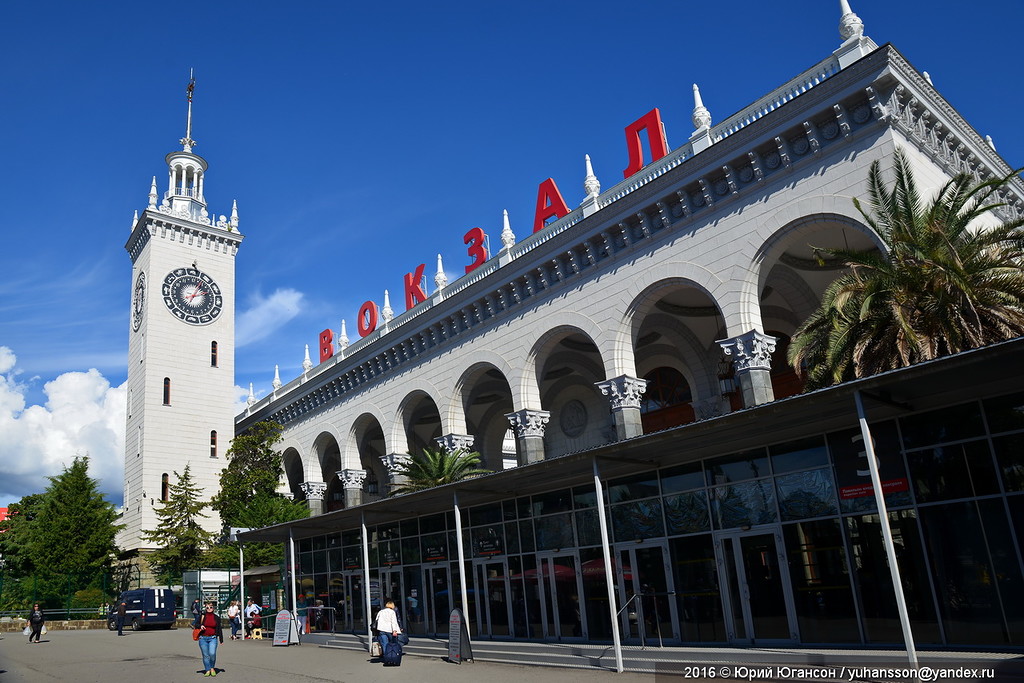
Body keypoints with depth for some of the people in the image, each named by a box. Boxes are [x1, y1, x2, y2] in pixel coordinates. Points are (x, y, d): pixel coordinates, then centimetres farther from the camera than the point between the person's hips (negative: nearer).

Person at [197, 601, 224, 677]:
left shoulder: (216, 617, 7)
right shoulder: (202, 616, 6)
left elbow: (219, 629, 11)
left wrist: (221, 639, 9)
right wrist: (200, 626, -11)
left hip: (213, 638, -1)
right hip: (203, 638, 1)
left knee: (212, 653, -16)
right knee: (205, 655, 2)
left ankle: (212, 668, 7)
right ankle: (208, 670, 17)